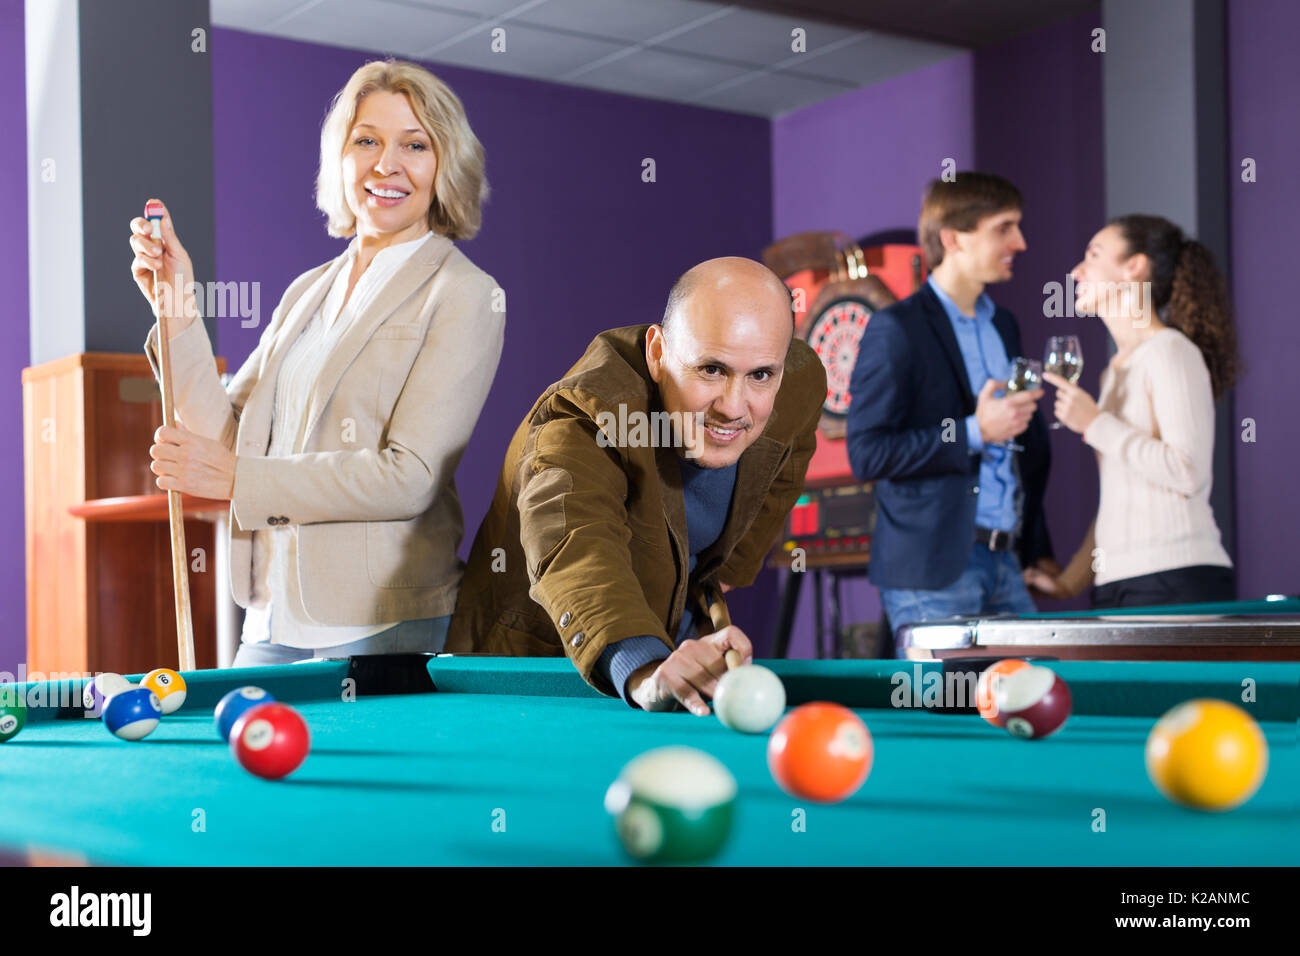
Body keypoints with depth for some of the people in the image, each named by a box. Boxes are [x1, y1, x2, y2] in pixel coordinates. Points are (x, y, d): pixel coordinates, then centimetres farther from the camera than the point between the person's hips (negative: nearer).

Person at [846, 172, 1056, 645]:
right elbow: (866, 453, -15)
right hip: (932, 572, -7)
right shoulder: (896, 329, -8)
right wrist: (974, 432, -18)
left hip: (1004, 563, 7)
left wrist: (1038, 549, 19)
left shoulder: (1003, 325, 18)